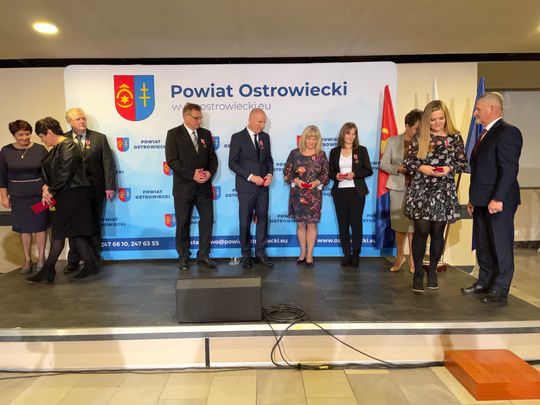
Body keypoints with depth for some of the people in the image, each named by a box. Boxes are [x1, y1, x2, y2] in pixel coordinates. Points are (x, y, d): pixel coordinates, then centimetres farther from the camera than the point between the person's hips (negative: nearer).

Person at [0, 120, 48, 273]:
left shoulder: (40, 149, -4)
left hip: (38, 194, -1)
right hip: (18, 196, 2)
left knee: (40, 225, 2)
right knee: (24, 227, 7)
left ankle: (41, 257, 17)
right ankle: (27, 259, 20)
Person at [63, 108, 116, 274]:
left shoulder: (99, 138, -1)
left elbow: (108, 163, -3)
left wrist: (109, 186, -9)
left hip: (95, 190, -1)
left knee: (94, 225, 10)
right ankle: (73, 260, 24)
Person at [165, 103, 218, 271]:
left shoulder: (206, 134, 10)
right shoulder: (174, 134, -3)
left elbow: (213, 158, 8)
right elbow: (171, 160, -12)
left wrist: (210, 173, -12)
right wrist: (192, 174, -18)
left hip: (204, 186, 4)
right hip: (183, 187, -3)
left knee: (207, 220, 3)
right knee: (183, 223, 6)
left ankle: (203, 255, 16)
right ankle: (183, 257, 20)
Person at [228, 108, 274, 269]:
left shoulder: (265, 137, 10)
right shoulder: (238, 137, -5)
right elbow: (232, 163, -9)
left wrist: (269, 174, -4)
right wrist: (251, 176, -17)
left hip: (263, 186, 5)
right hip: (246, 186, -4)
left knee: (263, 219, 6)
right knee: (245, 222, 4)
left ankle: (260, 254, 18)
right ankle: (246, 255, 18)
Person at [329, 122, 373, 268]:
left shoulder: (361, 150, 5)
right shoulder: (334, 152, 9)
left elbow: (369, 171, 1)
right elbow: (330, 172, 10)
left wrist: (354, 174, -14)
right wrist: (336, 176, -12)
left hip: (356, 192, -2)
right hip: (339, 192, 2)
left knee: (356, 223, -1)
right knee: (343, 224, 4)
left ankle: (356, 254, 8)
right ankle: (346, 254, 12)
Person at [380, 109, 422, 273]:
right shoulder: (393, 141, 4)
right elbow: (383, 163, 3)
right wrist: (398, 169, -12)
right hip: (398, 187, 2)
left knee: (413, 223, -2)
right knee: (399, 223, 10)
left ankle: (412, 259, 13)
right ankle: (400, 256, 27)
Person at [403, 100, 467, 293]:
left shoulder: (455, 137, 5)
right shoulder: (419, 138, 3)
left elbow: (463, 163, 7)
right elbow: (407, 161, 3)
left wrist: (450, 168, -12)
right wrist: (420, 167, -14)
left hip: (444, 191, 2)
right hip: (421, 190, -1)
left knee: (437, 232, 8)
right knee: (421, 231, -6)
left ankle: (432, 271, 25)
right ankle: (418, 273, 6)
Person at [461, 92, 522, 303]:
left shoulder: (508, 132, -11)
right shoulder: (485, 134, 17)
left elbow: (509, 169, -19)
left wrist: (498, 198, -23)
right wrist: (473, 198, 16)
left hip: (498, 201, -9)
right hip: (482, 201, 9)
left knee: (501, 246, 1)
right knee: (482, 245, 16)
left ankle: (499, 290, 11)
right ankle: (484, 282, 29)